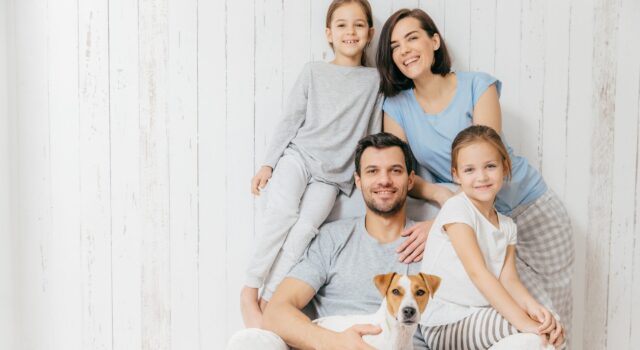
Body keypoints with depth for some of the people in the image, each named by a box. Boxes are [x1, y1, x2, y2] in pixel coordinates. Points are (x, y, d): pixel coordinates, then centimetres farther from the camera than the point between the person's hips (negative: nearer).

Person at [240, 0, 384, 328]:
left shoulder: (375, 80, 8)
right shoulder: (313, 71, 8)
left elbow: (374, 136, 10)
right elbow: (290, 121, 8)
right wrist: (268, 164, 2)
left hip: (333, 175, 0)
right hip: (298, 154, 0)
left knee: (306, 227, -22)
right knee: (283, 210, -26)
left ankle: (267, 301, -17)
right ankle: (249, 291, -16)